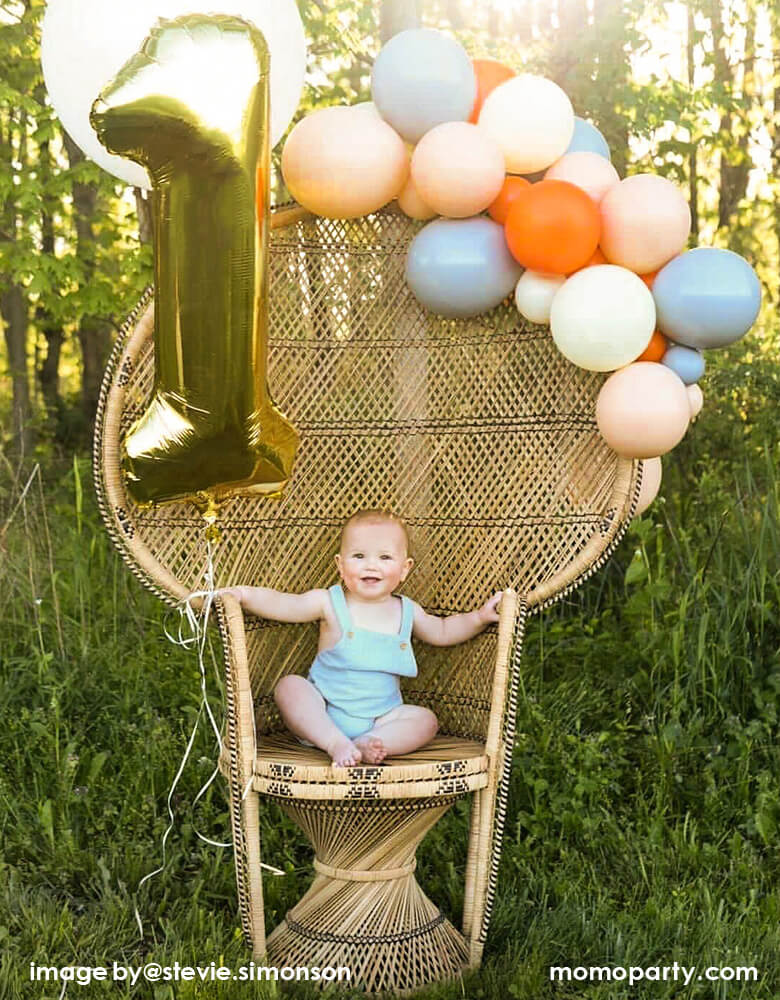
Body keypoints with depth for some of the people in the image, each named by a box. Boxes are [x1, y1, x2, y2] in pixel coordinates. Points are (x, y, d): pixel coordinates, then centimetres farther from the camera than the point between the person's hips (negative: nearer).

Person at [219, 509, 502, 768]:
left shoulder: (407, 611, 6)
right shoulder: (330, 603, -5)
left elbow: (442, 632, 21)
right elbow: (282, 605, -11)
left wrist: (480, 617, 8)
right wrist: (244, 594, -28)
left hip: (380, 717, 3)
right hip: (322, 713, -2)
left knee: (426, 720, -17)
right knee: (289, 686, -26)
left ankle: (368, 744, -35)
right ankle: (335, 742, -34)